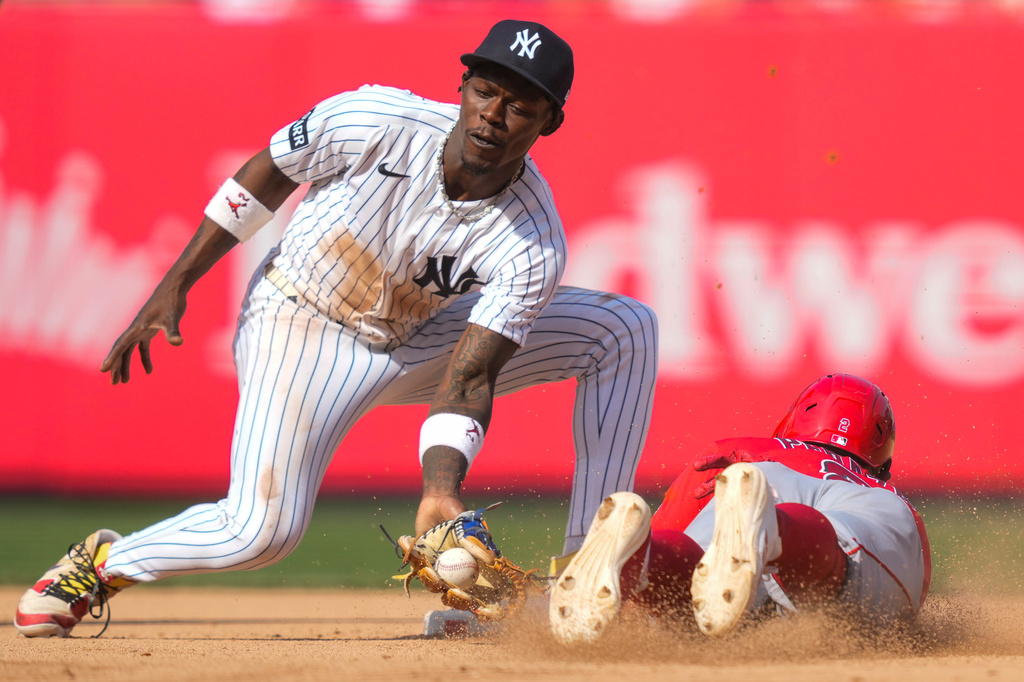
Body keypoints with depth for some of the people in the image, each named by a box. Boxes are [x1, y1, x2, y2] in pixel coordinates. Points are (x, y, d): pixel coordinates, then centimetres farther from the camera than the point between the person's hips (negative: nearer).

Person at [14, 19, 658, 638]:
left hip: (419, 343, 3)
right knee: (264, 529, -21)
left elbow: (468, 381, -27)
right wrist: (173, 287, -8)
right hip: (303, 325, -3)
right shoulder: (375, 121, -28)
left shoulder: (533, 250, -26)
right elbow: (265, 176, -10)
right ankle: (102, 562, 9)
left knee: (626, 328, -11)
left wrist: (441, 493, -43)